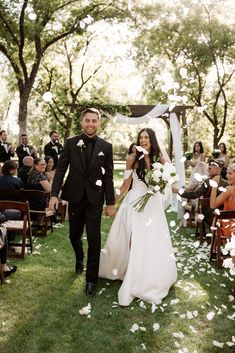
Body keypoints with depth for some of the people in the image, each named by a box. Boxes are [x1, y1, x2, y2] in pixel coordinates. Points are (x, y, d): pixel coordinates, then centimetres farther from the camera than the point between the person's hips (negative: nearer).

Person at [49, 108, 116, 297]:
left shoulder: (106, 147, -1)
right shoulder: (71, 143, 0)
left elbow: (108, 176, 0)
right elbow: (61, 169, -1)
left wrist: (111, 203, -1)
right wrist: (54, 194, -10)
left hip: (94, 199, -1)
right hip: (75, 197, 2)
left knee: (94, 239, -1)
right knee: (74, 235, 16)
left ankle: (91, 279, 13)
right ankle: (79, 259, 47)